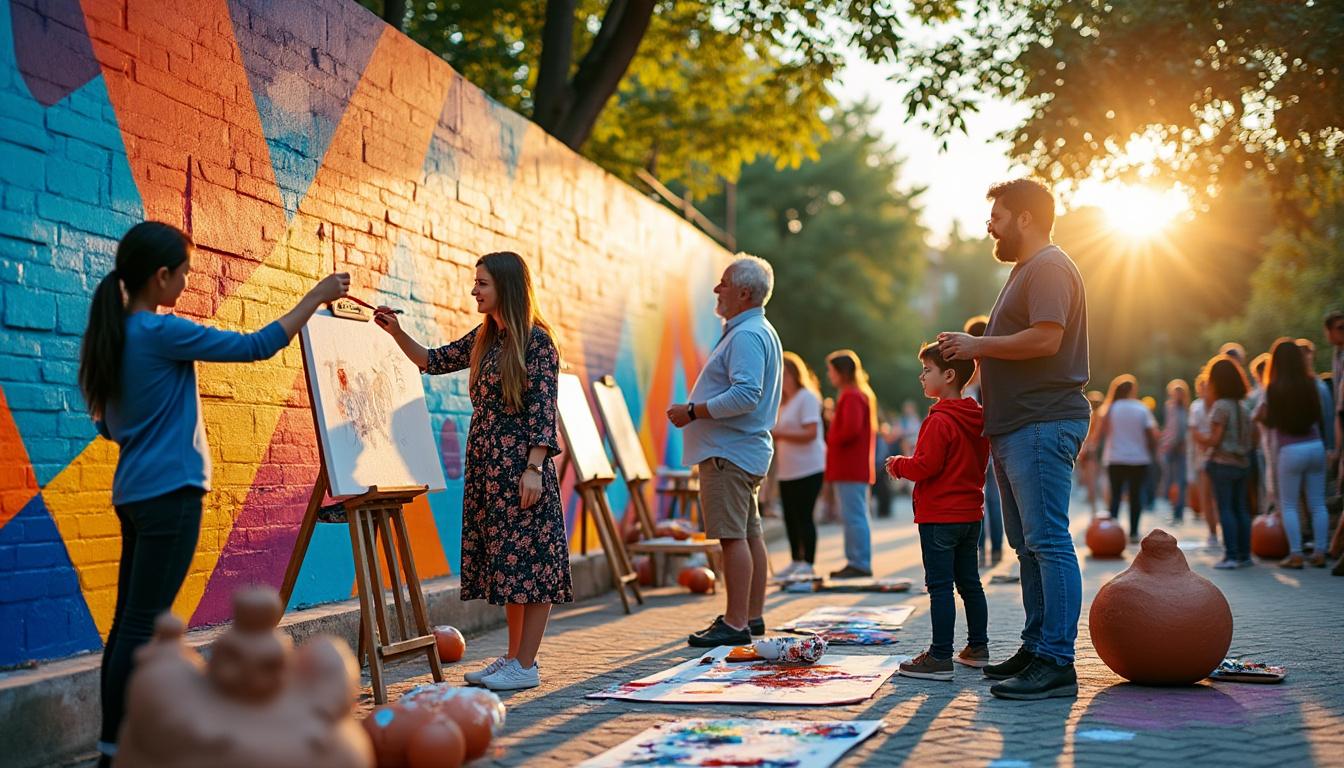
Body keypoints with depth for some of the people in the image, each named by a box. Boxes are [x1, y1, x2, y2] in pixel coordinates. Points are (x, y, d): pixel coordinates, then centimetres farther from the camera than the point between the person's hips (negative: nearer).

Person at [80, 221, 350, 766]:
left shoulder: (115, 334, 11)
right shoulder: (161, 332, -14)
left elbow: (107, 426, 18)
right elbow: (257, 346, -12)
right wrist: (316, 297, -4)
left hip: (136, 493, 9)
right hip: (170, 493, -9)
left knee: (129, 622, 9)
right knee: (144, 626, -6)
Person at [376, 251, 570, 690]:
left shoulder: (536, 340, -9)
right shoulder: (483, 338, 14)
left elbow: (544, 410, -14)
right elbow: (434, 362, 24)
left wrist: (534, 468, -19)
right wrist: (397, 332, 12)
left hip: (521, 467, -8)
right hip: (486, 466, 8)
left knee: (528, 560, -4)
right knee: (504, 561, 10)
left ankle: (526, 665, 1)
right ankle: (513, 656, 18)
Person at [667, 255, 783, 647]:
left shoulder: (747, 335, -16)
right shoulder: (761, 332, 19)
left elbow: (746, 394, -27)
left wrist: (692, 412, -20)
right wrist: (695, 410, 18)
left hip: (729, 451, -11)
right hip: (745, 449, 11)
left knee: (733, 536, -10)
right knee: (749, 534, 14)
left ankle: (735, 623, -9)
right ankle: (752, 616, 21)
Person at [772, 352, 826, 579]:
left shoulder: (807, 398, -9)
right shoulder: (782, 401, 18)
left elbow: (810, 433, -19)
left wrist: (779, 434, -23)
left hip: (808, 468, -9)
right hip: (787, 470, 9)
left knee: (804, 515, -8)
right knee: (790, 517, 11)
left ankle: (808, 564, -4)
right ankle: (795, 561, 22)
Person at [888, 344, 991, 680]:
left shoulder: (940, 421, -17)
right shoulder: (976, 419, 11)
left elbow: (925, 466, -20)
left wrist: (897, 465, -3)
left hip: (939, 517, -9)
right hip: (970, 512, 9)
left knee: (940, 586, -7)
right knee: (969, 583, 16)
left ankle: (940, 658, -7)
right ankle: (978, 648, 24)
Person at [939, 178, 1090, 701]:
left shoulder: (1049, 267, -8)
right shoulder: (1025, 271, 25)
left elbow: (1046, 338, -21)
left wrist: (978, 346, -11)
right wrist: (977, 354, 14)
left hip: (1043, 426, -11)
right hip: (1015, 429, 11)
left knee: (1047, 542, -13)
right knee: (1029, 545, 12)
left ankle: (1056, 663, -13)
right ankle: (1036, 648, 17)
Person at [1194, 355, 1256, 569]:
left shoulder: (1220, 406, -13)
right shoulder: (1242, 406, 11)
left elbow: (1214, 439, -16)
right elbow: (1252, 436, 13)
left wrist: (1200, 437, 2)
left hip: (1222, 464, -7)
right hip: (1242, 463, 7)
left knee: (1226, 509, -5)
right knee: (1241, 509, 10)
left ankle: (1231, 556, -7)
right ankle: (1244, 555, 14)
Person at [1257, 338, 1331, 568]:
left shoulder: (1274, 388, -10)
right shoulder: (1310, 383, 2)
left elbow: (1270, 422, -6)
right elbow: (1318, 416, 11)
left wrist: (1260, 414, 13)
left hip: (1291, 451, -4)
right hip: (1316, 446, 4)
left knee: (1289, 505, 5)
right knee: (1317, 504, 10)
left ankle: (1295, 555, 1)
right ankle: (1320, 553, 10)